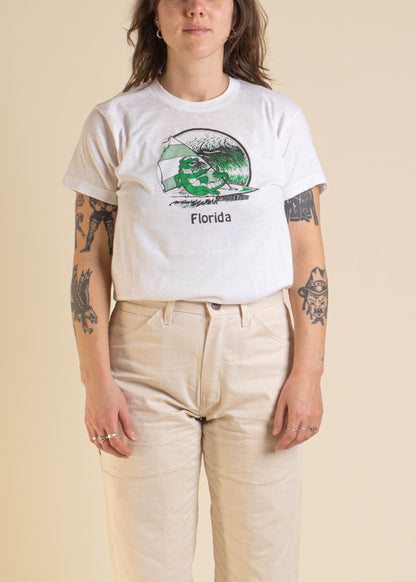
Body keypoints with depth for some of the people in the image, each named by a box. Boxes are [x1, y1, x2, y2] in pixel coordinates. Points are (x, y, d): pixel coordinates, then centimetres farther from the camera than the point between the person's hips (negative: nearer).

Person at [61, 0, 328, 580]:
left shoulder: (279, 117, 9)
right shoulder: (114, 122, 7)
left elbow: (308, 256, 5)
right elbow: (90, 260, 4)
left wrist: (308, 374, -3)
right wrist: (97, 379, -4)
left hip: (259, 354, 1)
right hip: (148, 357, 0)